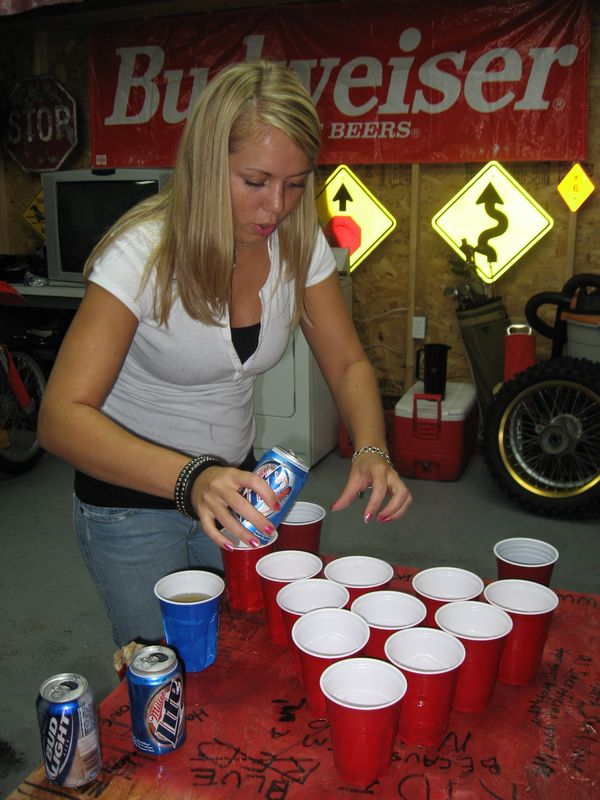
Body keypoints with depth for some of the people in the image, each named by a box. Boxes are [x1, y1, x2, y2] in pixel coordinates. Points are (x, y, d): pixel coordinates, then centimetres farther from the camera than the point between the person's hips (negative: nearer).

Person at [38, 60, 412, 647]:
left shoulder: (299, 245, -11)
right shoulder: (145, 252, -26)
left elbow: (348, 365, -4)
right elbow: (62, 418, -32)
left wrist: (371, 451, -25)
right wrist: (189, 479, -48)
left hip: (229, 482, 5)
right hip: (130, 495, -4)